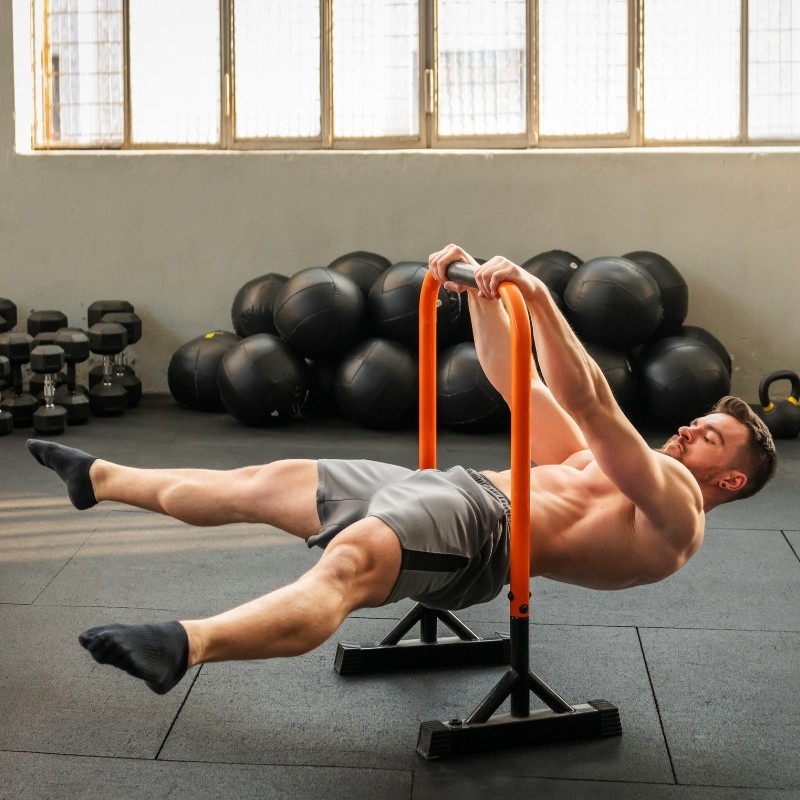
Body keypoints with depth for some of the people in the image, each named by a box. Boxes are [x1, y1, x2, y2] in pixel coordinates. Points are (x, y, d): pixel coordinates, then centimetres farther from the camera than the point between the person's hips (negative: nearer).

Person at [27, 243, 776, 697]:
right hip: (453, 486, 9)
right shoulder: (612, 465, 30)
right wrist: (478, 292, 17)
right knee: (266, 481, 11)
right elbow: (511, 380, 28)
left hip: (484, 531, -9)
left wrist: (539, 298, -22)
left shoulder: (676, 513, 2)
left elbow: (591, 407, -14)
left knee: (350, 558, -41)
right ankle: (99, 478, 26)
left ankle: (182, 646, -63)